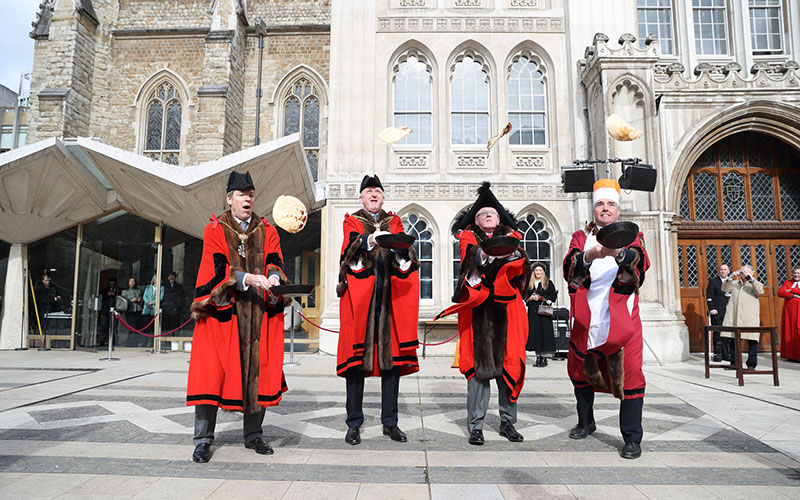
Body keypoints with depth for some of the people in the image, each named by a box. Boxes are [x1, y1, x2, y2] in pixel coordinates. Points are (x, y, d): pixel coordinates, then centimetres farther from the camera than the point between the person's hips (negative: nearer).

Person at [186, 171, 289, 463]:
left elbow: (274, 262, -2)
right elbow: (219, 269, -10)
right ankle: (203, 440, 7)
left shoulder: (267, 231, 11)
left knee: (258, 371, 4)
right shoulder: (214, 230, 3)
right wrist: (248, 278, -27)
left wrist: (274, 277, -26)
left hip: (259, 313, 3)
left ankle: (253, 434, 18)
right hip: (222, 310, -2)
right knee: (212, 371, -4)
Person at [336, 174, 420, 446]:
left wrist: (400, 250, -20)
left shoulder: (394, 222, 18)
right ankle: (354, 424, 7)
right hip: (359, 297, -2)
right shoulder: (352, 222, 12)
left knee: (392, 355, 2)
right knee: (356, 357, -3)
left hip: (390, 298, 2)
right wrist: (369, 240, -28)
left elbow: (406, 254, 3)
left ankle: (390, 422, 13)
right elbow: (351, 248, -8)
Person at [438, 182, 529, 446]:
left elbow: (522, 262, -2)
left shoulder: (510, 236, 18)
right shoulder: (469, 237, 14)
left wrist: (511, 251, -24)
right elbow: (471, 257, -9)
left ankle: (508, 422, 13)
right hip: (478, 310, -2)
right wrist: (484, 253, -30)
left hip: (507, 308, 2)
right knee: (478, 364, -6)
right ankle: (475, 426, 1)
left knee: (509, 364, 0)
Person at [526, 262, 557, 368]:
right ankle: (538, 357, 9)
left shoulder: (548, 283, 4)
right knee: (534, 333, 2)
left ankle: (544, 358, 0)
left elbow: (553, 297, -2)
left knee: (544, 333, -6)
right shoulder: (530, 284, 14)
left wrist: (540, 298, -10)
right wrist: (531, 298, -5)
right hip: (532, 312, 4)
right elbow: (525, 296, 15)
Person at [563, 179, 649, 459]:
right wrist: (589, 256, -29)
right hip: (585, 319, 2)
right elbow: (569, 269, -8)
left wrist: (618, 253, -36)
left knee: (629, 372, -8)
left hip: (621, 318, -2)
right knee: (581, 370, 13)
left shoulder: (631, 236, 8)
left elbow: (641, 263, -14)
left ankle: (632, 439, 4)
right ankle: (586, 423, 34)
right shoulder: (581, 237, 11)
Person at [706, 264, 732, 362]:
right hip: (717, 312, -3)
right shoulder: (713, 281, 6)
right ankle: (718, 354, 1)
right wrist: (711, 309, -10)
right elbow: (709, 296, -1)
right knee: (718, 333, -3)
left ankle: (727, 354, 11)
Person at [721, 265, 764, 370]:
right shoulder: (734, 283, 21)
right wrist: (731, 278, -4)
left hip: (750, 317, -3)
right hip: (734, 316, 3)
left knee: (752, 340, -5)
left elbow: (760, 291, -6)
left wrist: (751, 279, -11)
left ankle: (751, 364, 2)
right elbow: (725, 289, 7)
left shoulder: (754, 284, 14)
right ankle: (734, 362, 14)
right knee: (734, 339, 6)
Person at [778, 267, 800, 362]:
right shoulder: (787, 282, 15)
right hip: (789, 310, 1)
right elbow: (780, 293, 0)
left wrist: (791, 290, -7)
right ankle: (791, 355, 3)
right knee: (789, 330, 0)